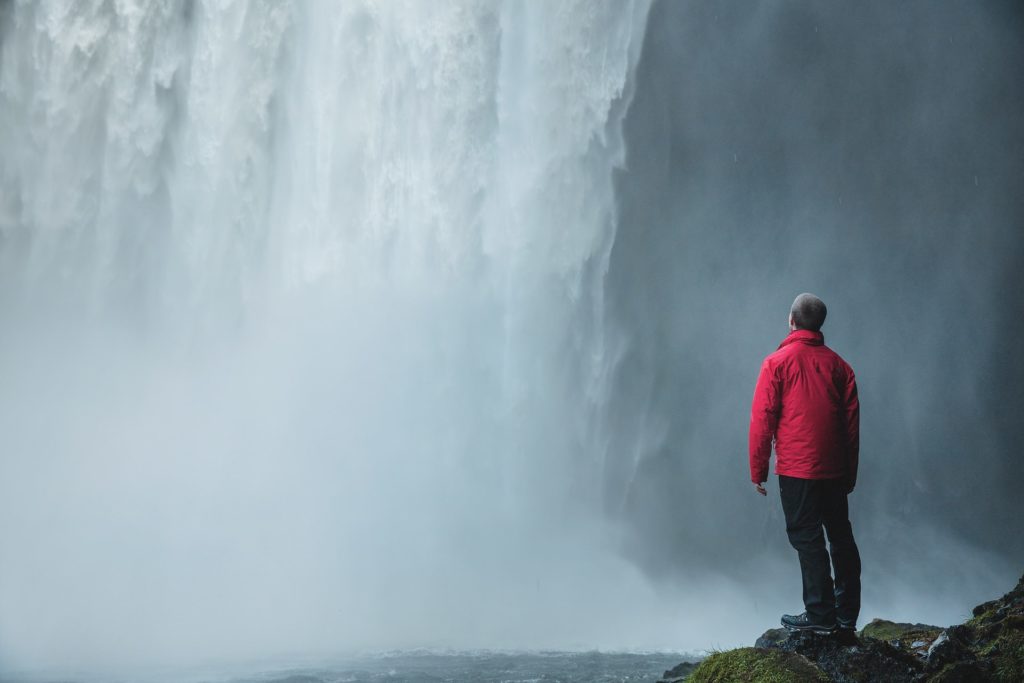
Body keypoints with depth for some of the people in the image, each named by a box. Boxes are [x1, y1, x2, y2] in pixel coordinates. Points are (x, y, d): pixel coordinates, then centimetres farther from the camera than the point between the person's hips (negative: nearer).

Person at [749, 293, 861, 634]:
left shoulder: (777, 363, -6)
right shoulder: (838, 364, 7)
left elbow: (762, 420, -8)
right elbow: (852, 421, 9)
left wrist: (758, 469, -1)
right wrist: (850, 472, 15)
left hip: (796, 469, -5)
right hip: (835, 469, 5)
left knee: (807, 538, -1)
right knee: (841, 536, 13)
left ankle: (820, 615, 0)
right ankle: (846, 614, 19)